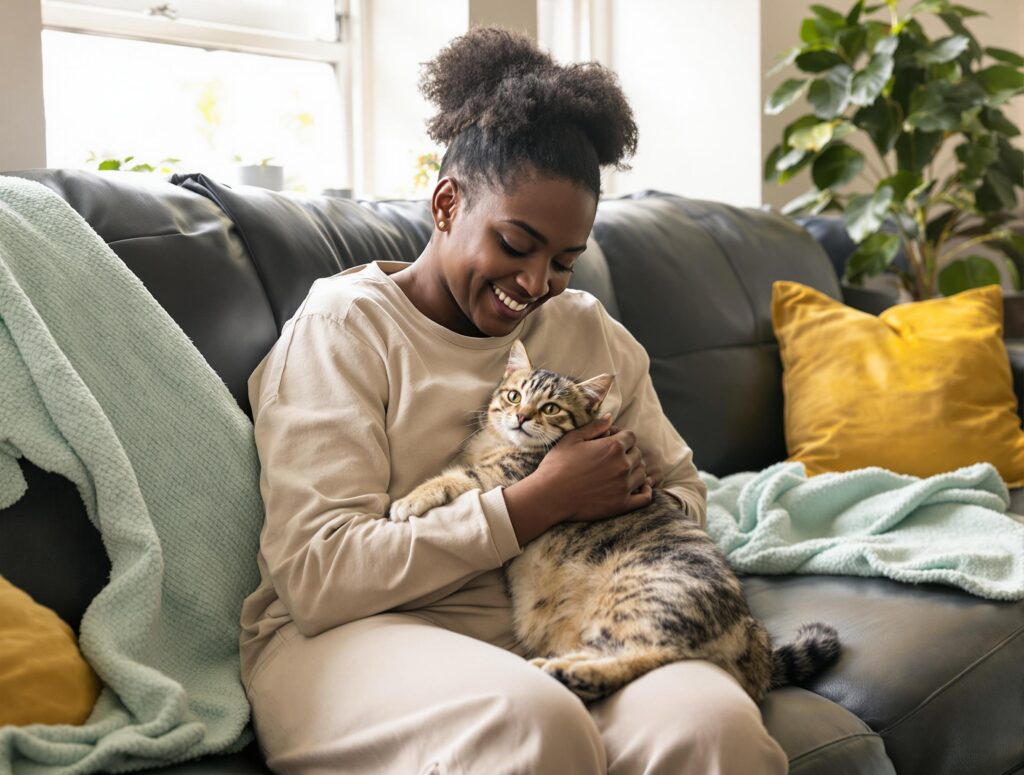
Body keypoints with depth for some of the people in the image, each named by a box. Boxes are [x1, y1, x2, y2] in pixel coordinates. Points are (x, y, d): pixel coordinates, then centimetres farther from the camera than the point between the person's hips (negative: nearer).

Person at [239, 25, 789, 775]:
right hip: (361, 638, -3)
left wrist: (627, 489, -5)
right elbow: (317, 575, -12)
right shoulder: (343, 326, -1)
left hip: (560, 629, 4)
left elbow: (685, 494, 20)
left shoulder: (590, 331, 16)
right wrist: (542, 501, -14)